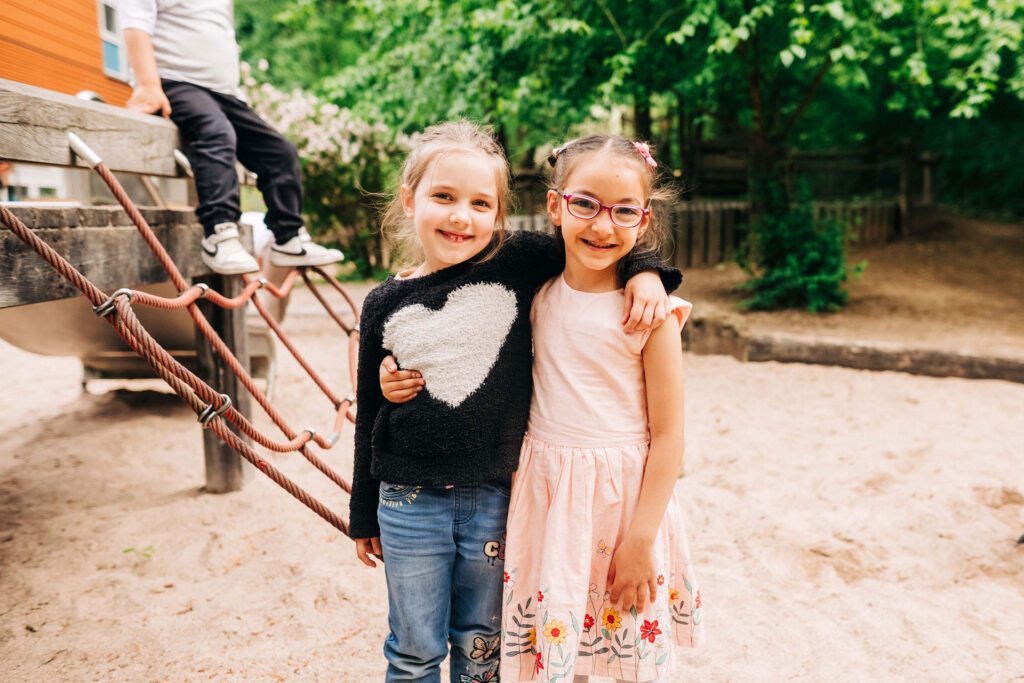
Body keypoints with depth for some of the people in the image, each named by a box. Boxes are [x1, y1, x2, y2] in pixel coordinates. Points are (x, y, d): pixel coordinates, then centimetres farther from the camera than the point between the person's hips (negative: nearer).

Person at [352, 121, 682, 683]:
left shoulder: (520, 264, -8)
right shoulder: (385, 304, -3)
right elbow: (368, 418, 6)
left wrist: (643, 269, -16)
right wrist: (364, 515, 11)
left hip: (494, 500, 0)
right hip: (410, 503, 1)